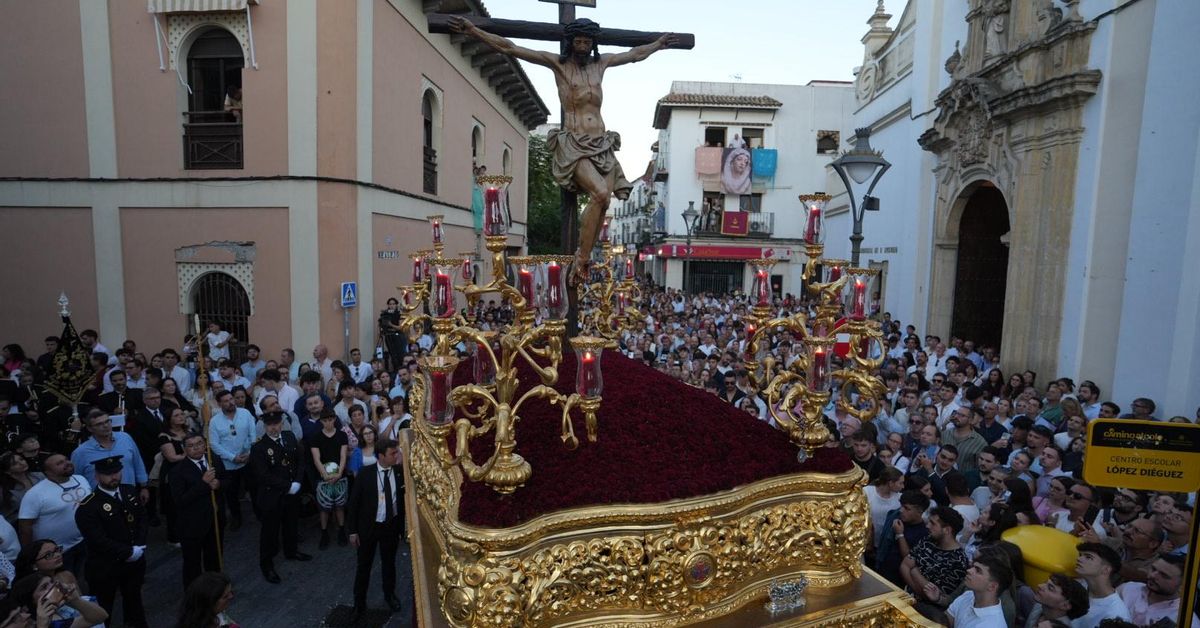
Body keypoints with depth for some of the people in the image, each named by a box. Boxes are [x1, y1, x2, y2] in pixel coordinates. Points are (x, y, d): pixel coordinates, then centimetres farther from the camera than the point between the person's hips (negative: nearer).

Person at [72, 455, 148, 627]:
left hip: (135, 561, 6)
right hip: (105, 568, -5)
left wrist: (140, 546, -10)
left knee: (134, 601, 25)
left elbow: (143, 519, 4)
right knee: (102, 610, 11)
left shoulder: (130, 492, 0)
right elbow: (100, 541, -23)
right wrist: (130, 552, -19)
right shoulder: (87, 507, -20)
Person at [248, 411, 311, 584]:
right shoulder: (259, 448, -19)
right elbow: (263, 476, -21)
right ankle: (266, 564, 26)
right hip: (271, 496, -5)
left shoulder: (290, 437, -3)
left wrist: (297, 482, -10)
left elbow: (299, 461, 3)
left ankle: (291, 551, 45)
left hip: (292, 494, 5)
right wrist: (288, 486, -20)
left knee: (291, 524, 23)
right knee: (270, 531, 9)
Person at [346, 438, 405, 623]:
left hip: (391, 526, 1)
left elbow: (403, 501, -4)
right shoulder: (365, 473, -15)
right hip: (368, 526, -1)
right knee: (364, 566, 12)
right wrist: (353, 530, -6)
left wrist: (400, 529, -5)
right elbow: (354, 502, -8)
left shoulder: (401, 472, -12)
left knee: (389, 563, 20)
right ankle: (359, 603, 31)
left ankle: (390, 595, 43)